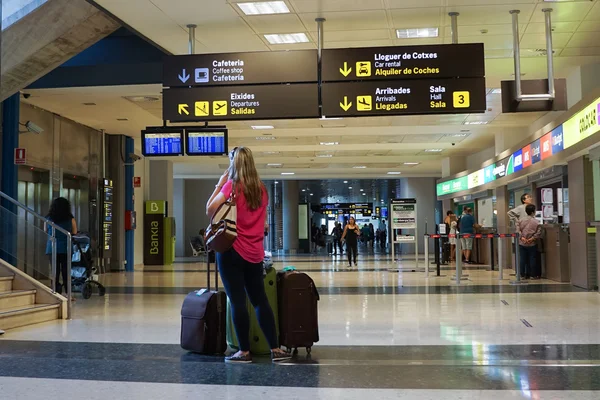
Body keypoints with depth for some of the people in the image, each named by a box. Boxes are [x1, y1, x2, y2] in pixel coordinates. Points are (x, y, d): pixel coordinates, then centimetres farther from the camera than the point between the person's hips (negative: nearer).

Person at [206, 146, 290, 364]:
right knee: (260, 299, 11)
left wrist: (219, 184, -1)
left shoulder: (231, 186, -9)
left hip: (232, 250, -6)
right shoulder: (261, 189, 9)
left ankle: (244, 351, 4)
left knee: (237, 301, -1)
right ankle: (275, 349, 10)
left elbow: (210, 210, -8)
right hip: (255, 253, 6)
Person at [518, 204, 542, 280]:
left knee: (523, 259, 7)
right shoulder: (536, 222, -9)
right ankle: (533, 275, 8)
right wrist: (532, 239, -5)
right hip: (532, 244, -3)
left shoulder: (521, 220, 0)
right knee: (532, 259, 5)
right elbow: (538, 233, -11)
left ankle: (523, 275, 10)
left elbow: (518, 230, 0)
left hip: (522, 243, 3)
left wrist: (522, 238, -2)